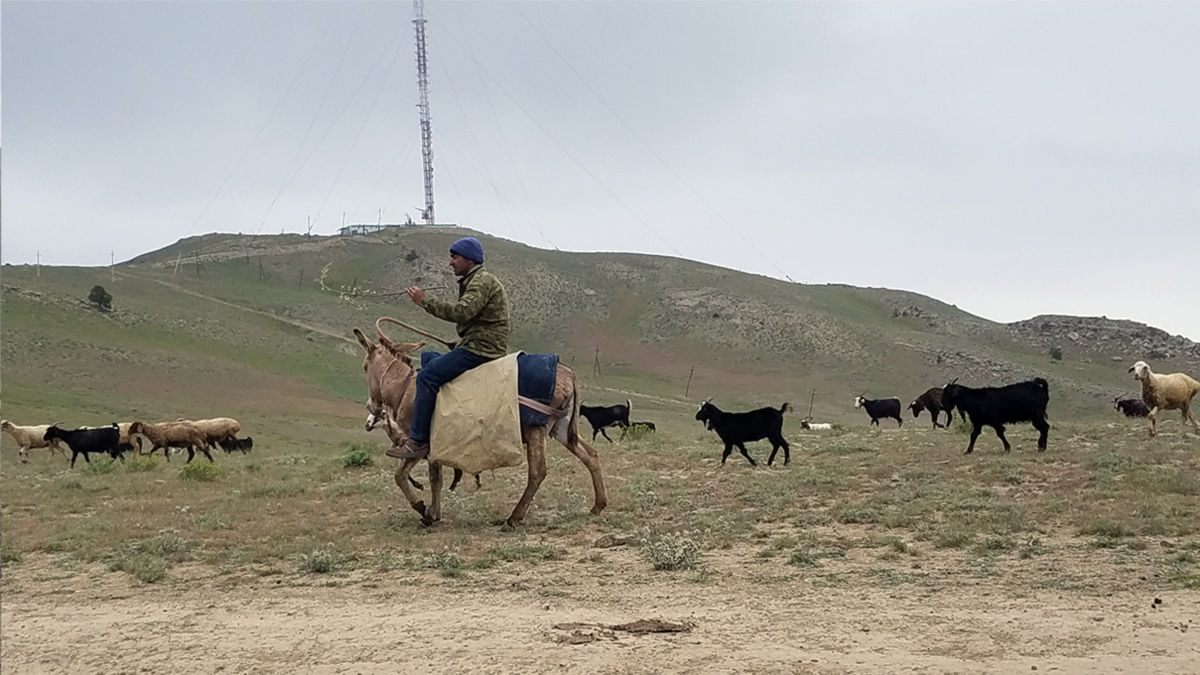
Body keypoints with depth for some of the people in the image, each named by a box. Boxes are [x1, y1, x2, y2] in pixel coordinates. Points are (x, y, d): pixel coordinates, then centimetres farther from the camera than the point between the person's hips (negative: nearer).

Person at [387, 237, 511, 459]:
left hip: (480, 349, -11)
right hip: (478, 345, 11)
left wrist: (424, 301, -22)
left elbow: (461, 312, -27)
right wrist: (459, 344, 17)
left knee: (427, 377, -17)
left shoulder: (483, 281, -12)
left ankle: (418, 441, -17)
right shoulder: (474, 281, 22)